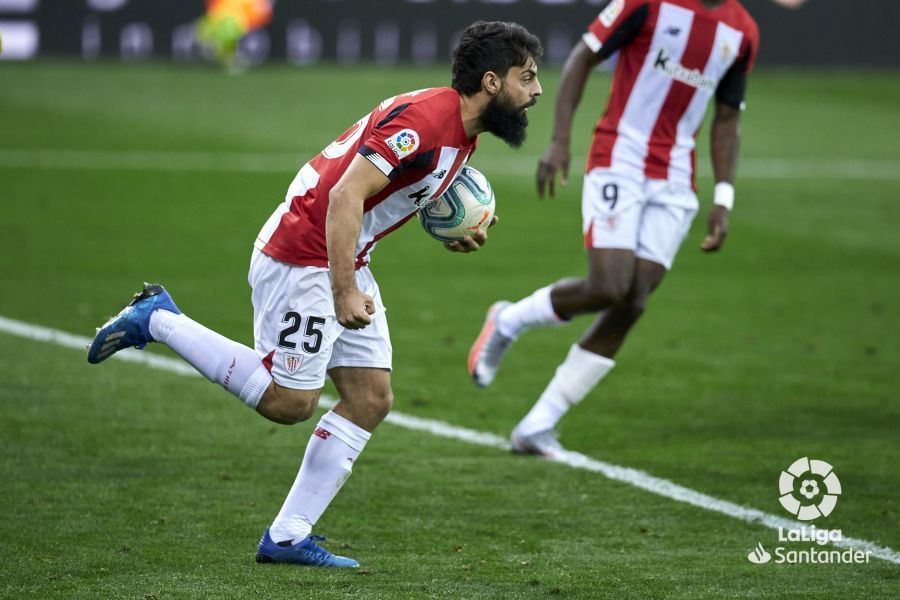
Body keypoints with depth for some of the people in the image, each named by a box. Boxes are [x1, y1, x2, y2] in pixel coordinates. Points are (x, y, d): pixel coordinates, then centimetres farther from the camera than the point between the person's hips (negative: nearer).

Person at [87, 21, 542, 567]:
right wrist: (344, 293, -31)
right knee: (290, 400, -6)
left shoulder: (461, 131, 8)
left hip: (345, 262, 10)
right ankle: (158, 320, 7)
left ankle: (288, 537, 7)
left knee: (372, 399, 4)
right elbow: (344, 196, -28)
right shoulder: (424, 119, -23)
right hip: (301, 258, -10)